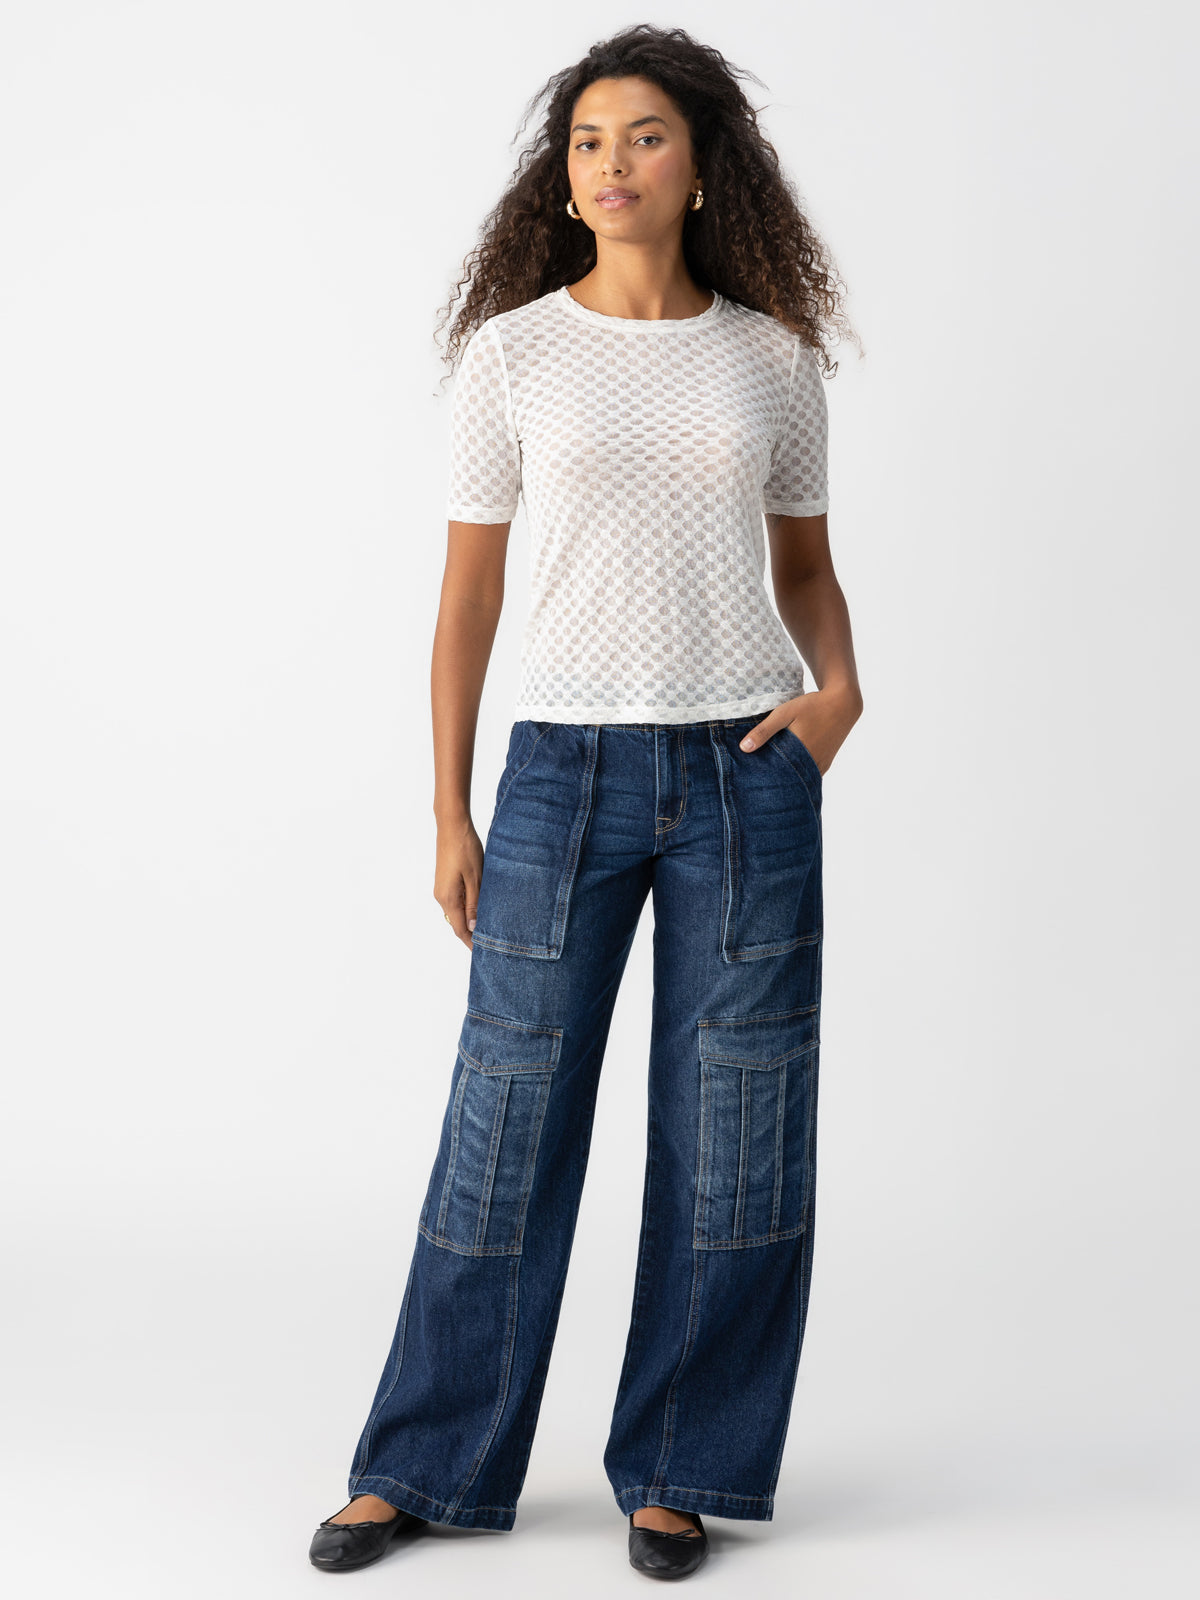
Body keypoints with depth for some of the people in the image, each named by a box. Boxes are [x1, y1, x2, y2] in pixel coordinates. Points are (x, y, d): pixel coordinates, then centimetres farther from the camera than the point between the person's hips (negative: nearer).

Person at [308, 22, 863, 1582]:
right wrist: (450, 816, 1)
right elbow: (468, 594, 4)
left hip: (749, 768, 1)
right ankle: (423, 1467, 19)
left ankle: (673, 1473, 20)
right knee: (510, 1117, 3)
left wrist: (841, 690, -6)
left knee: (731, 1132, 4)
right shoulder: (513, 353, 3)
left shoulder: (773, 358, 6)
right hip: (568, 766, -1)